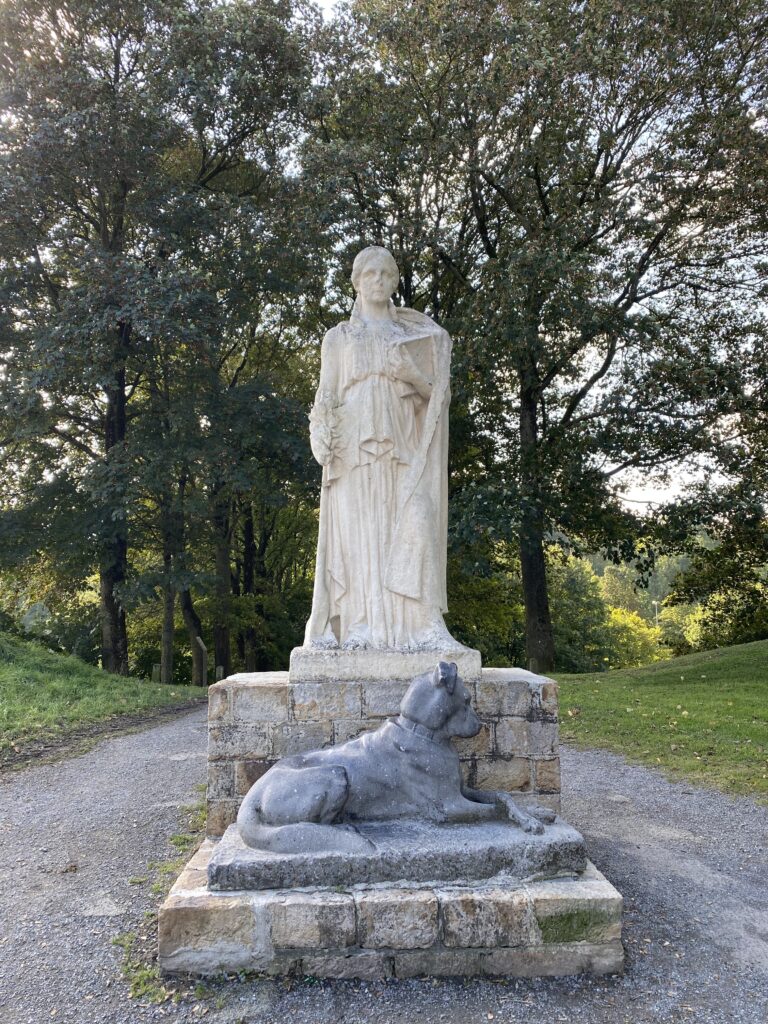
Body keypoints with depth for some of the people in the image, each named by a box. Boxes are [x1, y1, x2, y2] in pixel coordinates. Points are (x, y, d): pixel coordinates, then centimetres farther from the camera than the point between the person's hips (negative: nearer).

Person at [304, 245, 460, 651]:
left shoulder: (414, 335, 20)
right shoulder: (338, 337, 18)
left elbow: (432, 391, 13)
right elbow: (326, 395, 9)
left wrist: (410, 373, -8)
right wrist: (322, 437, -9)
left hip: (401, 442, 1)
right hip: (354, 443, 0)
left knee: (412, 523, -15)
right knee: (357, 529, -9)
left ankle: (421, 623, -16)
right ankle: (362, 627, -10)